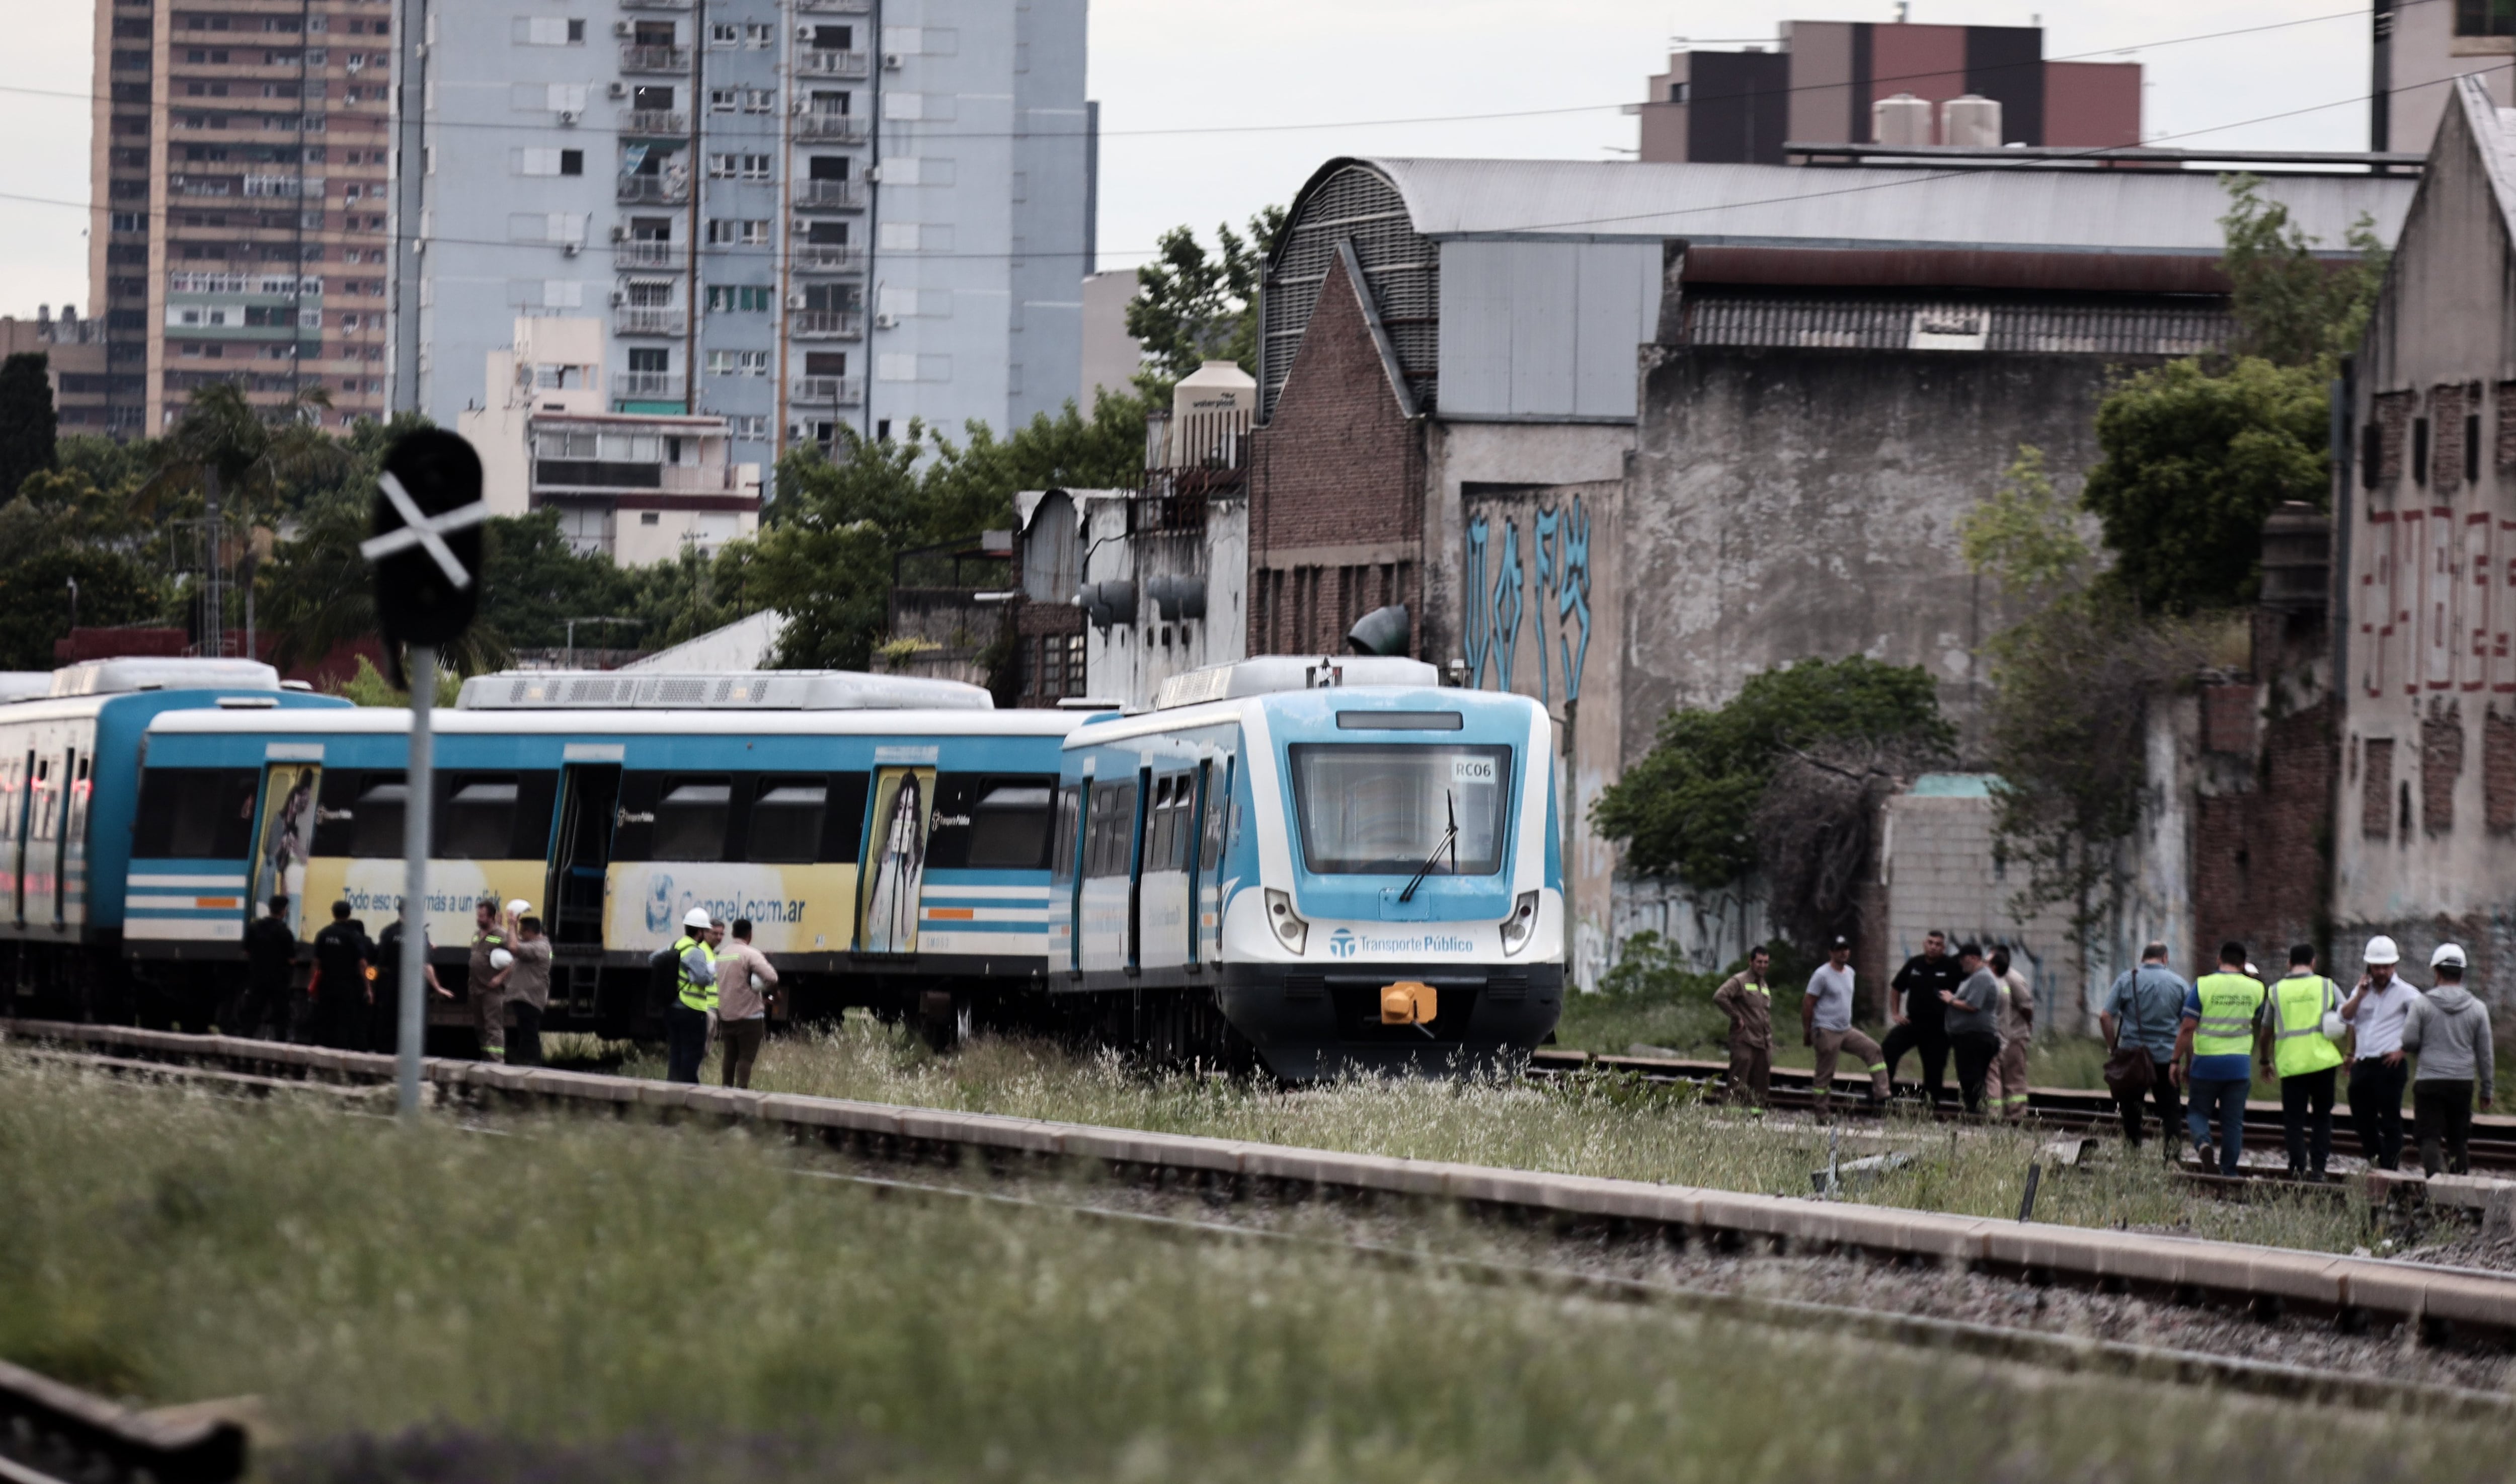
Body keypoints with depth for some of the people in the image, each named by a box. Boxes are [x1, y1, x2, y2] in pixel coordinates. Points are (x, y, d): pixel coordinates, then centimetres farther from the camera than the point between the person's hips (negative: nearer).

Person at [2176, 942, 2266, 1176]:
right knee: (2233, 1120, 9)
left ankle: (2203, 1143, -18)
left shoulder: (2203, 985, -7)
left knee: (2197, 1112, 11)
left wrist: (2178, 1061, -3)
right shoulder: (2255, 989, 1)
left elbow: (2187, 1028, -10)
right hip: (2240, 1065, 2)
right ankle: (2230, 1170, 7)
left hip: (2206, 1063, -2)